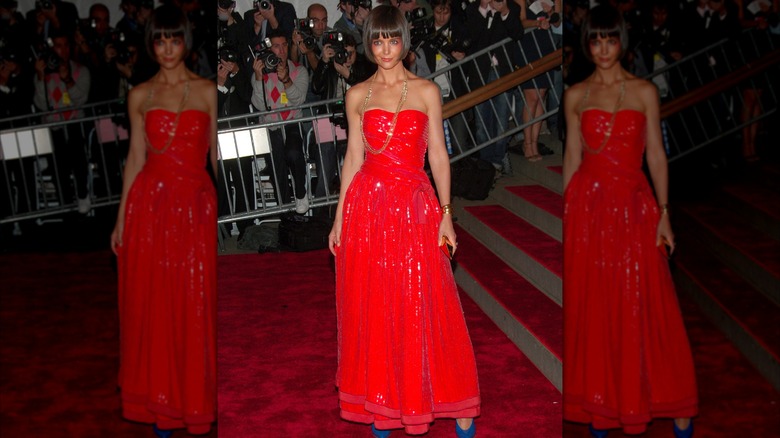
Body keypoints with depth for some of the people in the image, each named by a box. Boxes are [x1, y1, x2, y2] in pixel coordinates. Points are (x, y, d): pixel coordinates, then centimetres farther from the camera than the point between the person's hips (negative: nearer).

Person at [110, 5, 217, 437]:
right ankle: (160, 402, 18)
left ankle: (193, 398, 18)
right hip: (150, 203, 1)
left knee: (193, 304, 3)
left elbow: (216, 153, 5)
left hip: (196, 204, -1)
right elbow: (135, 158, 8)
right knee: (151, 302, 5)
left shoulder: (206, 91, 4)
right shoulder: (140, 95, 7)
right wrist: (121, 218, 5)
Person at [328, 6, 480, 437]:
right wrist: (339, 218, 6)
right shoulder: (357, 95, 7)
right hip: (367, 205, 1)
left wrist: (446, 213, -3)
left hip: (414, 206, -1)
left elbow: (438, 155, 3)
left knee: (425, 307, 1)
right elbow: (353, 158, 8)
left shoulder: (427, 91, 3)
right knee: (372, 307, 5)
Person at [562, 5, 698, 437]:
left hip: (634, 204, -1)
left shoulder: (645, 92, 4)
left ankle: (671, 402, 12)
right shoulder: (575, 96, 6)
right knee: (591, 305, 4)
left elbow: (656, 155, 3)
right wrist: (566, 213, 5)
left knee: (644, 305, 1)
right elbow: (572, 158, 7)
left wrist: (664, 212, -3)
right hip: (588, 204, 1)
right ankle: (599, 403, 16)